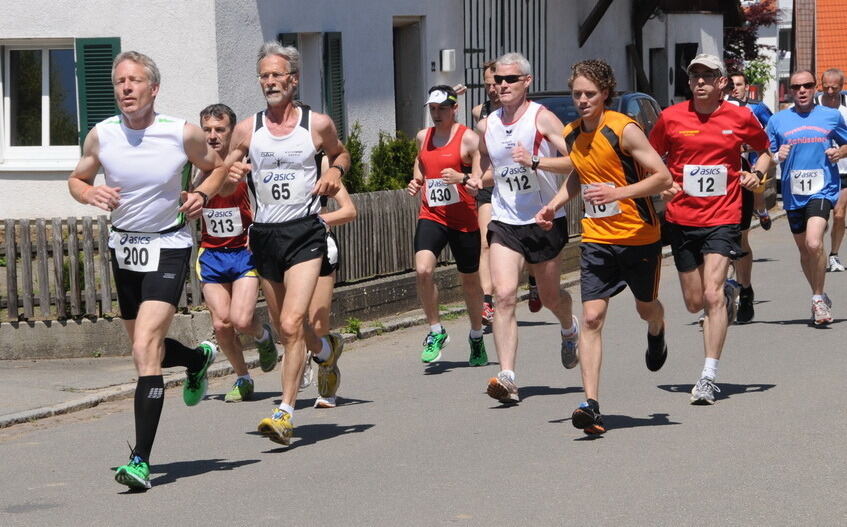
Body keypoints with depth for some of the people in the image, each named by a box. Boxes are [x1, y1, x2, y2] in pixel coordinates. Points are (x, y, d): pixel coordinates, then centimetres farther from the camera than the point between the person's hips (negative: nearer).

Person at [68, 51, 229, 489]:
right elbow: (76, 179, 10)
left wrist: (202, 194, -12)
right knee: (145, 350, 18)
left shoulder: (182, 134, -11)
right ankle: (199, 358, 54)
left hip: (167, 248, -5)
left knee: (145, 349, -19)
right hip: (123, 247, 5)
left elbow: (216, 166, 8)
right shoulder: (101, 135, -5)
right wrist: (91, 194, -12)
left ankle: (141, 459, -20)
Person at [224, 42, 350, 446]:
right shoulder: (247, 129, 4)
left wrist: (335, 171, -3)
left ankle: (286, 413, -15)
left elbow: (341, 153, 19)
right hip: (264, 234, 4)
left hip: (305, 233, -4)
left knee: (292, 323, -17)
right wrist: (231, 172, -12)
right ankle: (326, 348, 48)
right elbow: (222, 177, 12)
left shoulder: (318, 124, 0)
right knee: (284, 326, 14)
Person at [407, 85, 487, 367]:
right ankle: (435, 332, -5)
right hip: (431, 216, 3)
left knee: (470, 280, 11)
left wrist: (462, 178, -25)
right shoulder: (423, 137, 10)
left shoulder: (468, 139, -7)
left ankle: (476, 337, 33)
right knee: (423, 270, -21)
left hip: (463, 220, -3)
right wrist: (416, 182, 9)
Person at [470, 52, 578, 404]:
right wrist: (479, 179, 1)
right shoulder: (486, 126, 7)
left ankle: (570, 329, 51)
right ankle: (507, 378, -21)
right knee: (504, 295, -16)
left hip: (545, 220, -3)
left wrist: (535, 161, -28)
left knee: (550, 296, 14)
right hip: (504, 221, 3)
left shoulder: (542, 118, -9)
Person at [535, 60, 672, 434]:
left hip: (639, 236, -3)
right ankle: (591, 404, -15)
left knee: (645, 308, 17)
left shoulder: (623, 130, -17)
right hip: (596, 238, 4)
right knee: (592, 317, -11)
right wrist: (553, 206, 6)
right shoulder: (571, 135, 2)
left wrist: (618, 193, -30)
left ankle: (656, 334, 57)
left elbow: (664, 178, -19)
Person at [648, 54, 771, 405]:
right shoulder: (671, 118, 1)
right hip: (681, 218, 2)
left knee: (711, 294, -17)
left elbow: (764, 150, 18)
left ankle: (709, 377, -15)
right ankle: (727, 294, 48)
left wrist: (757, 173, -3)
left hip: (722, 218, -2)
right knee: (695, 303, 11)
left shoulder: (741, 118, 0)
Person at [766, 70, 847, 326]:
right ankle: (820, 298, 33)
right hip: (792, 193, 3)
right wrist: (778, 157, -11)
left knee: (814, 243, -22)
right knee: (804, 249, 14)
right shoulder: (778, 121, 6)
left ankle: (818, 299, -5)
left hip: (822, 189, -3)